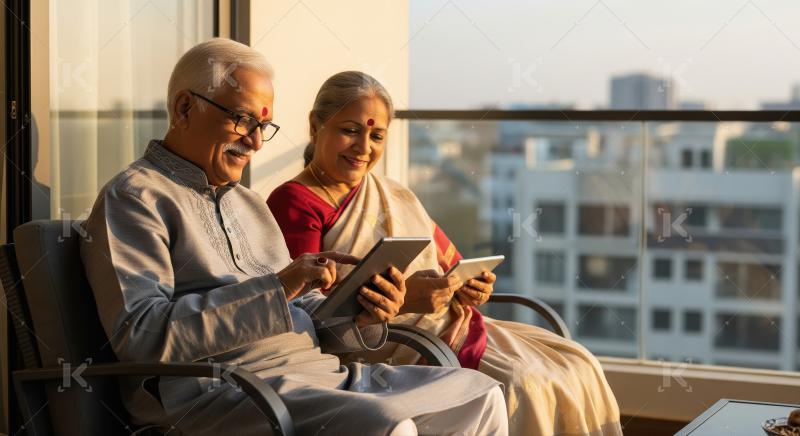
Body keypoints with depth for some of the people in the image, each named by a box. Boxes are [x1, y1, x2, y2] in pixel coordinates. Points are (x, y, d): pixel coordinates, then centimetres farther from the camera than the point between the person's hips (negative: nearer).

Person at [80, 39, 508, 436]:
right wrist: (276, 289, -19)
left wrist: (358, 317, -1)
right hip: (216, 391, -8)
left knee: (479, 394, 3)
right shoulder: (133, 197, -2)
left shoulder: (250, 203, 24)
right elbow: (140, 335, -16)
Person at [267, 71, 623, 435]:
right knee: (518, 383, -26)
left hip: (453, 325, 8)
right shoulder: (294, 202, -4)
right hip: (382, 347, -8)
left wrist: (471, 286, -3)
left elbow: (452, 264, 22)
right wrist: (400, 297, -25)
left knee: (574, 366, -7)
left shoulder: (396, 197, 20)